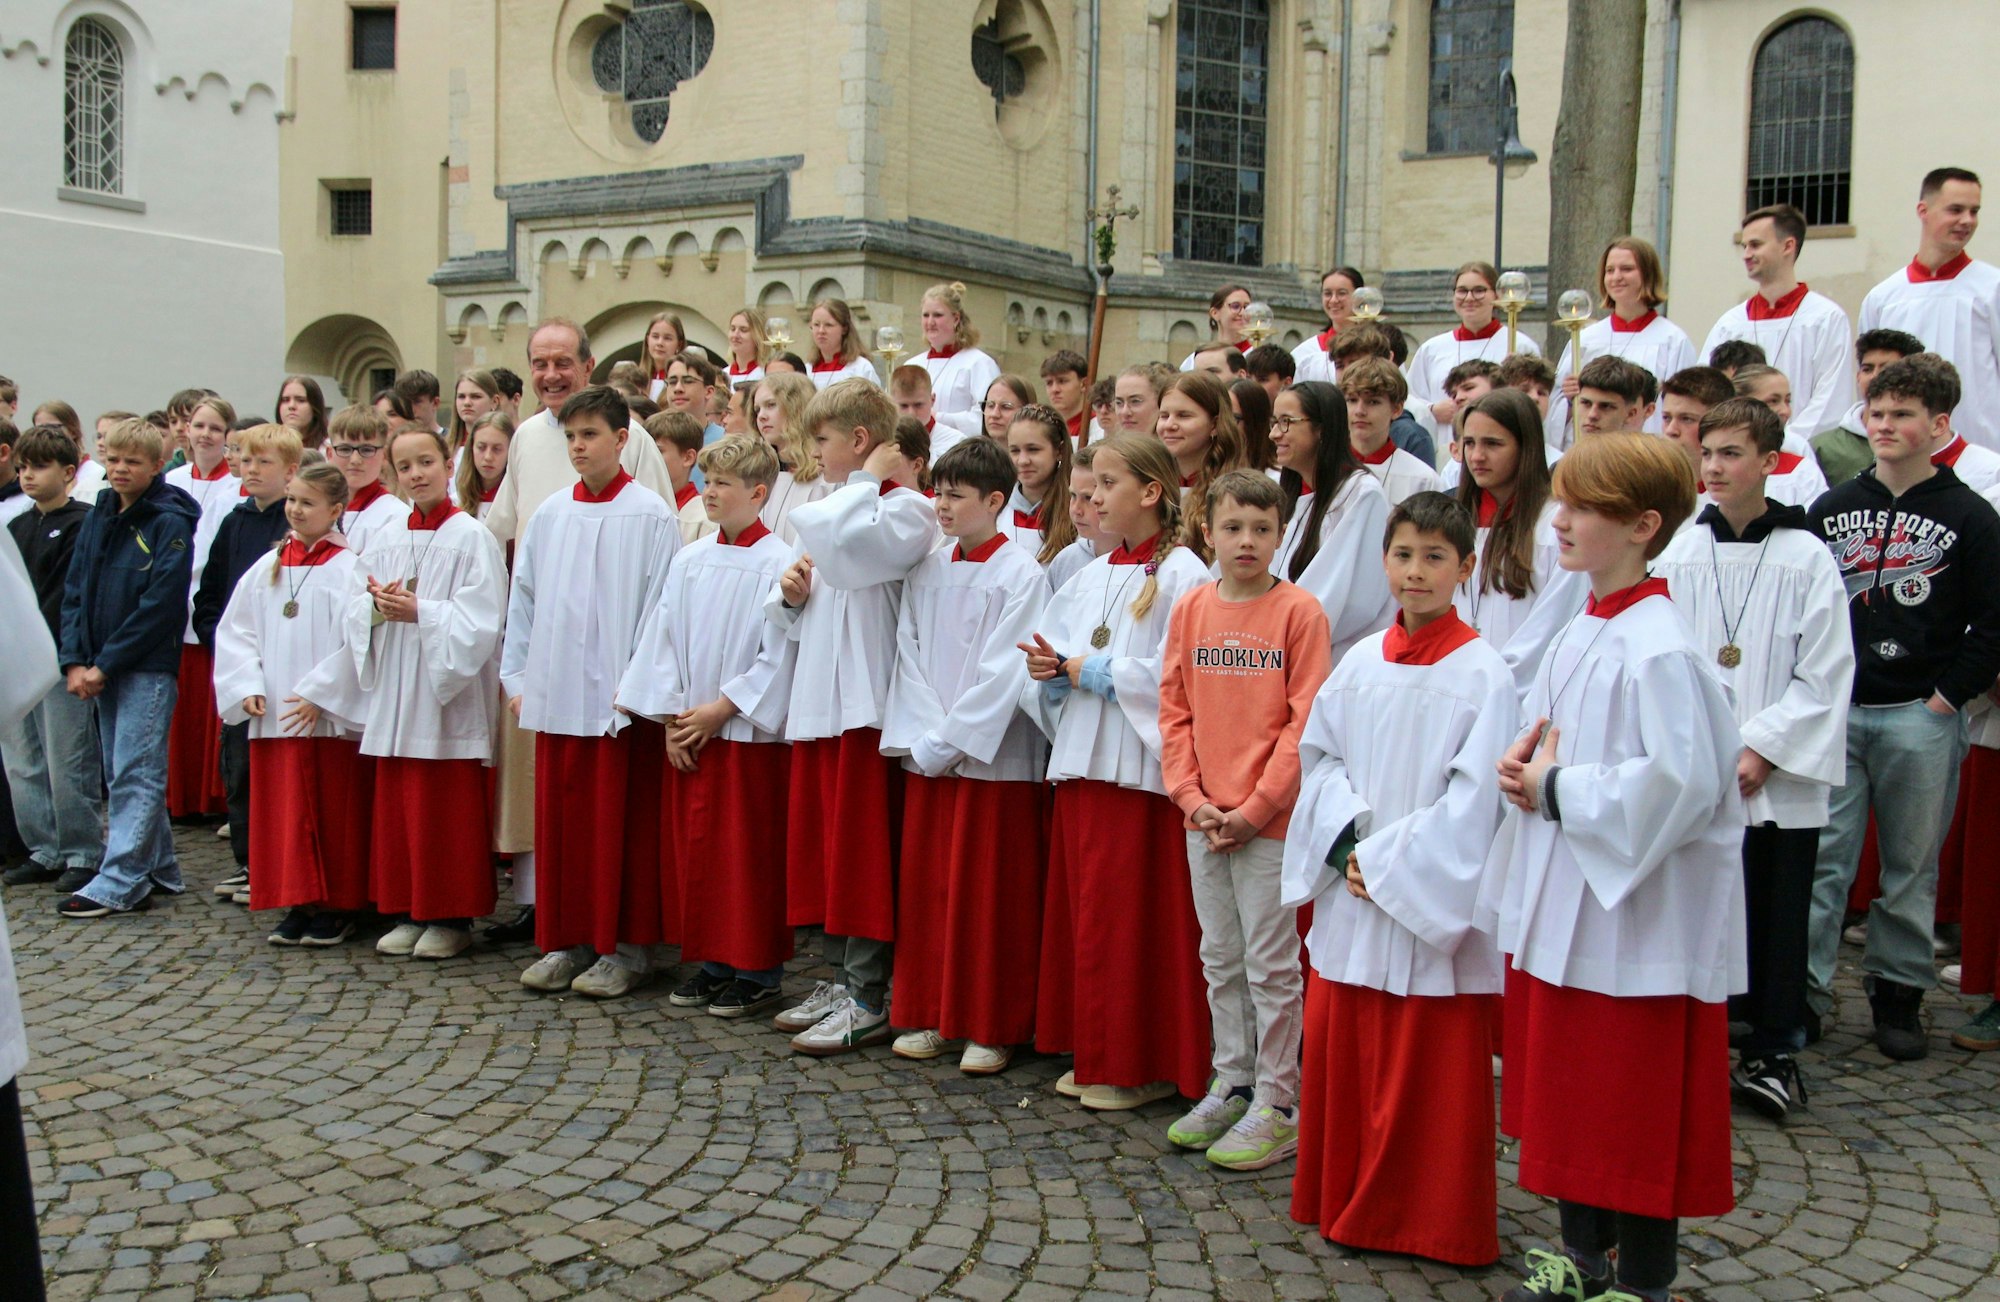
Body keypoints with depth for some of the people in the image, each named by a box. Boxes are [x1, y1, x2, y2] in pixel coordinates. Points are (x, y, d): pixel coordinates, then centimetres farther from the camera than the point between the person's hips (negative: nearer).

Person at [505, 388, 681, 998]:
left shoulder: (651, 514, -4)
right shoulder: (549, 517, 10)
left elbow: (662, 605, -7)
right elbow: (524, 600, 15)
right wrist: (516, 677, 11)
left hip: (623, 696, -5)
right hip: (556, 694, 5)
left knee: (623, 824, 1)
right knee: (560, 821, 9)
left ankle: (627, 947, 12)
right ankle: (568, 941, 20)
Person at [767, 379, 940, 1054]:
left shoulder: (907, 510, -8)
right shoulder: (835, 509, 19)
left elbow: (839, 540, -30)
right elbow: (785, 616, 24)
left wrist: (866, 479, -12)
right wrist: (789, 593, 0)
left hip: (865, 703, -9)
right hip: (816, 699, 9)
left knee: (862, 847, -4)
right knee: (821, 842, 12)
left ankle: (869, 999, 3)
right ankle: (839, 978, 23)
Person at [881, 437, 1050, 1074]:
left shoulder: (1022, 574, -8)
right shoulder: (925, 573, 10)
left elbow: (1004, 672, -13)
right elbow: (910, 658, 6)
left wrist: (949, 740, -14)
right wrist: (921, 737, -7)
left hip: (994, 756, -5)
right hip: (926, 756, 6)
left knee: (993, 896, 1)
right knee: (926, 888, 10)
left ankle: (992, 1027, 12)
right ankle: (930, 1015, 22)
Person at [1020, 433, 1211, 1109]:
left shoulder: (1182, 576, -9)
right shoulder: (1091, 576, 16)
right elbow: (1053, 653, 19)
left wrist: (1090, 672, -11)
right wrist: (1051, 668, -4)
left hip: (1144, 768, -8)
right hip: (1082, 762, 8)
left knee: (1137, 919, -2)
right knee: (1084, 913, 11)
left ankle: (1145, 1065, 10)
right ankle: (1094, 1054, 22)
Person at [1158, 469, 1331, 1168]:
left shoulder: (1300, 611, -8)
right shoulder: (1190, 608, 6)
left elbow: (1305, 720, -10)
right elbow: (1174, 709, 7)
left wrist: (1256, 806, -13)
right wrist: (1191, 796, -3)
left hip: (1269, 819, -5)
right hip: (1202, 820, 5)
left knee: (1271, 964, 3)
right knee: (1220, 959, 15)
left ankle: (1276, 1105, 14)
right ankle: (1231, 1084, 29)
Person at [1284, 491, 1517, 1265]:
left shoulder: (1484, 675, -9)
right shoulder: (1360, 663, 6)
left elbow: (1475, 800, -12)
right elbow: (1318, 755, 9)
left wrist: (1387, 861, -13)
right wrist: (1349, 842, -7)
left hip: (1434, 901, -5)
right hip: (1351, 894, 5)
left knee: (1432, 1069, 3)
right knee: (1339, 1049, 11)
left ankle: (1430, 1221, 20)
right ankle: (1347, 1203, 28)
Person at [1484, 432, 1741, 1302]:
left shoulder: (1659, 650, -19)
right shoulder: (1579, 635, 9)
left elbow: (1683, 782, -26)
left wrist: (1557, 789, -18)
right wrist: (1522, 767, 0)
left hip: (1636, 914, -9)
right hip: (1560, 902, 9)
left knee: (1639, 1108, 4)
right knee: (1564, 1094, 18)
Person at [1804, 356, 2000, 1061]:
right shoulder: (1831, 508, 9)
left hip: (1921, 718, -2)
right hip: (1833, 712, 2)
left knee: (1912, 867, 7)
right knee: (1820, 858, 0)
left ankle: (1898, 993, 20)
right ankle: (1803, 991, 7)